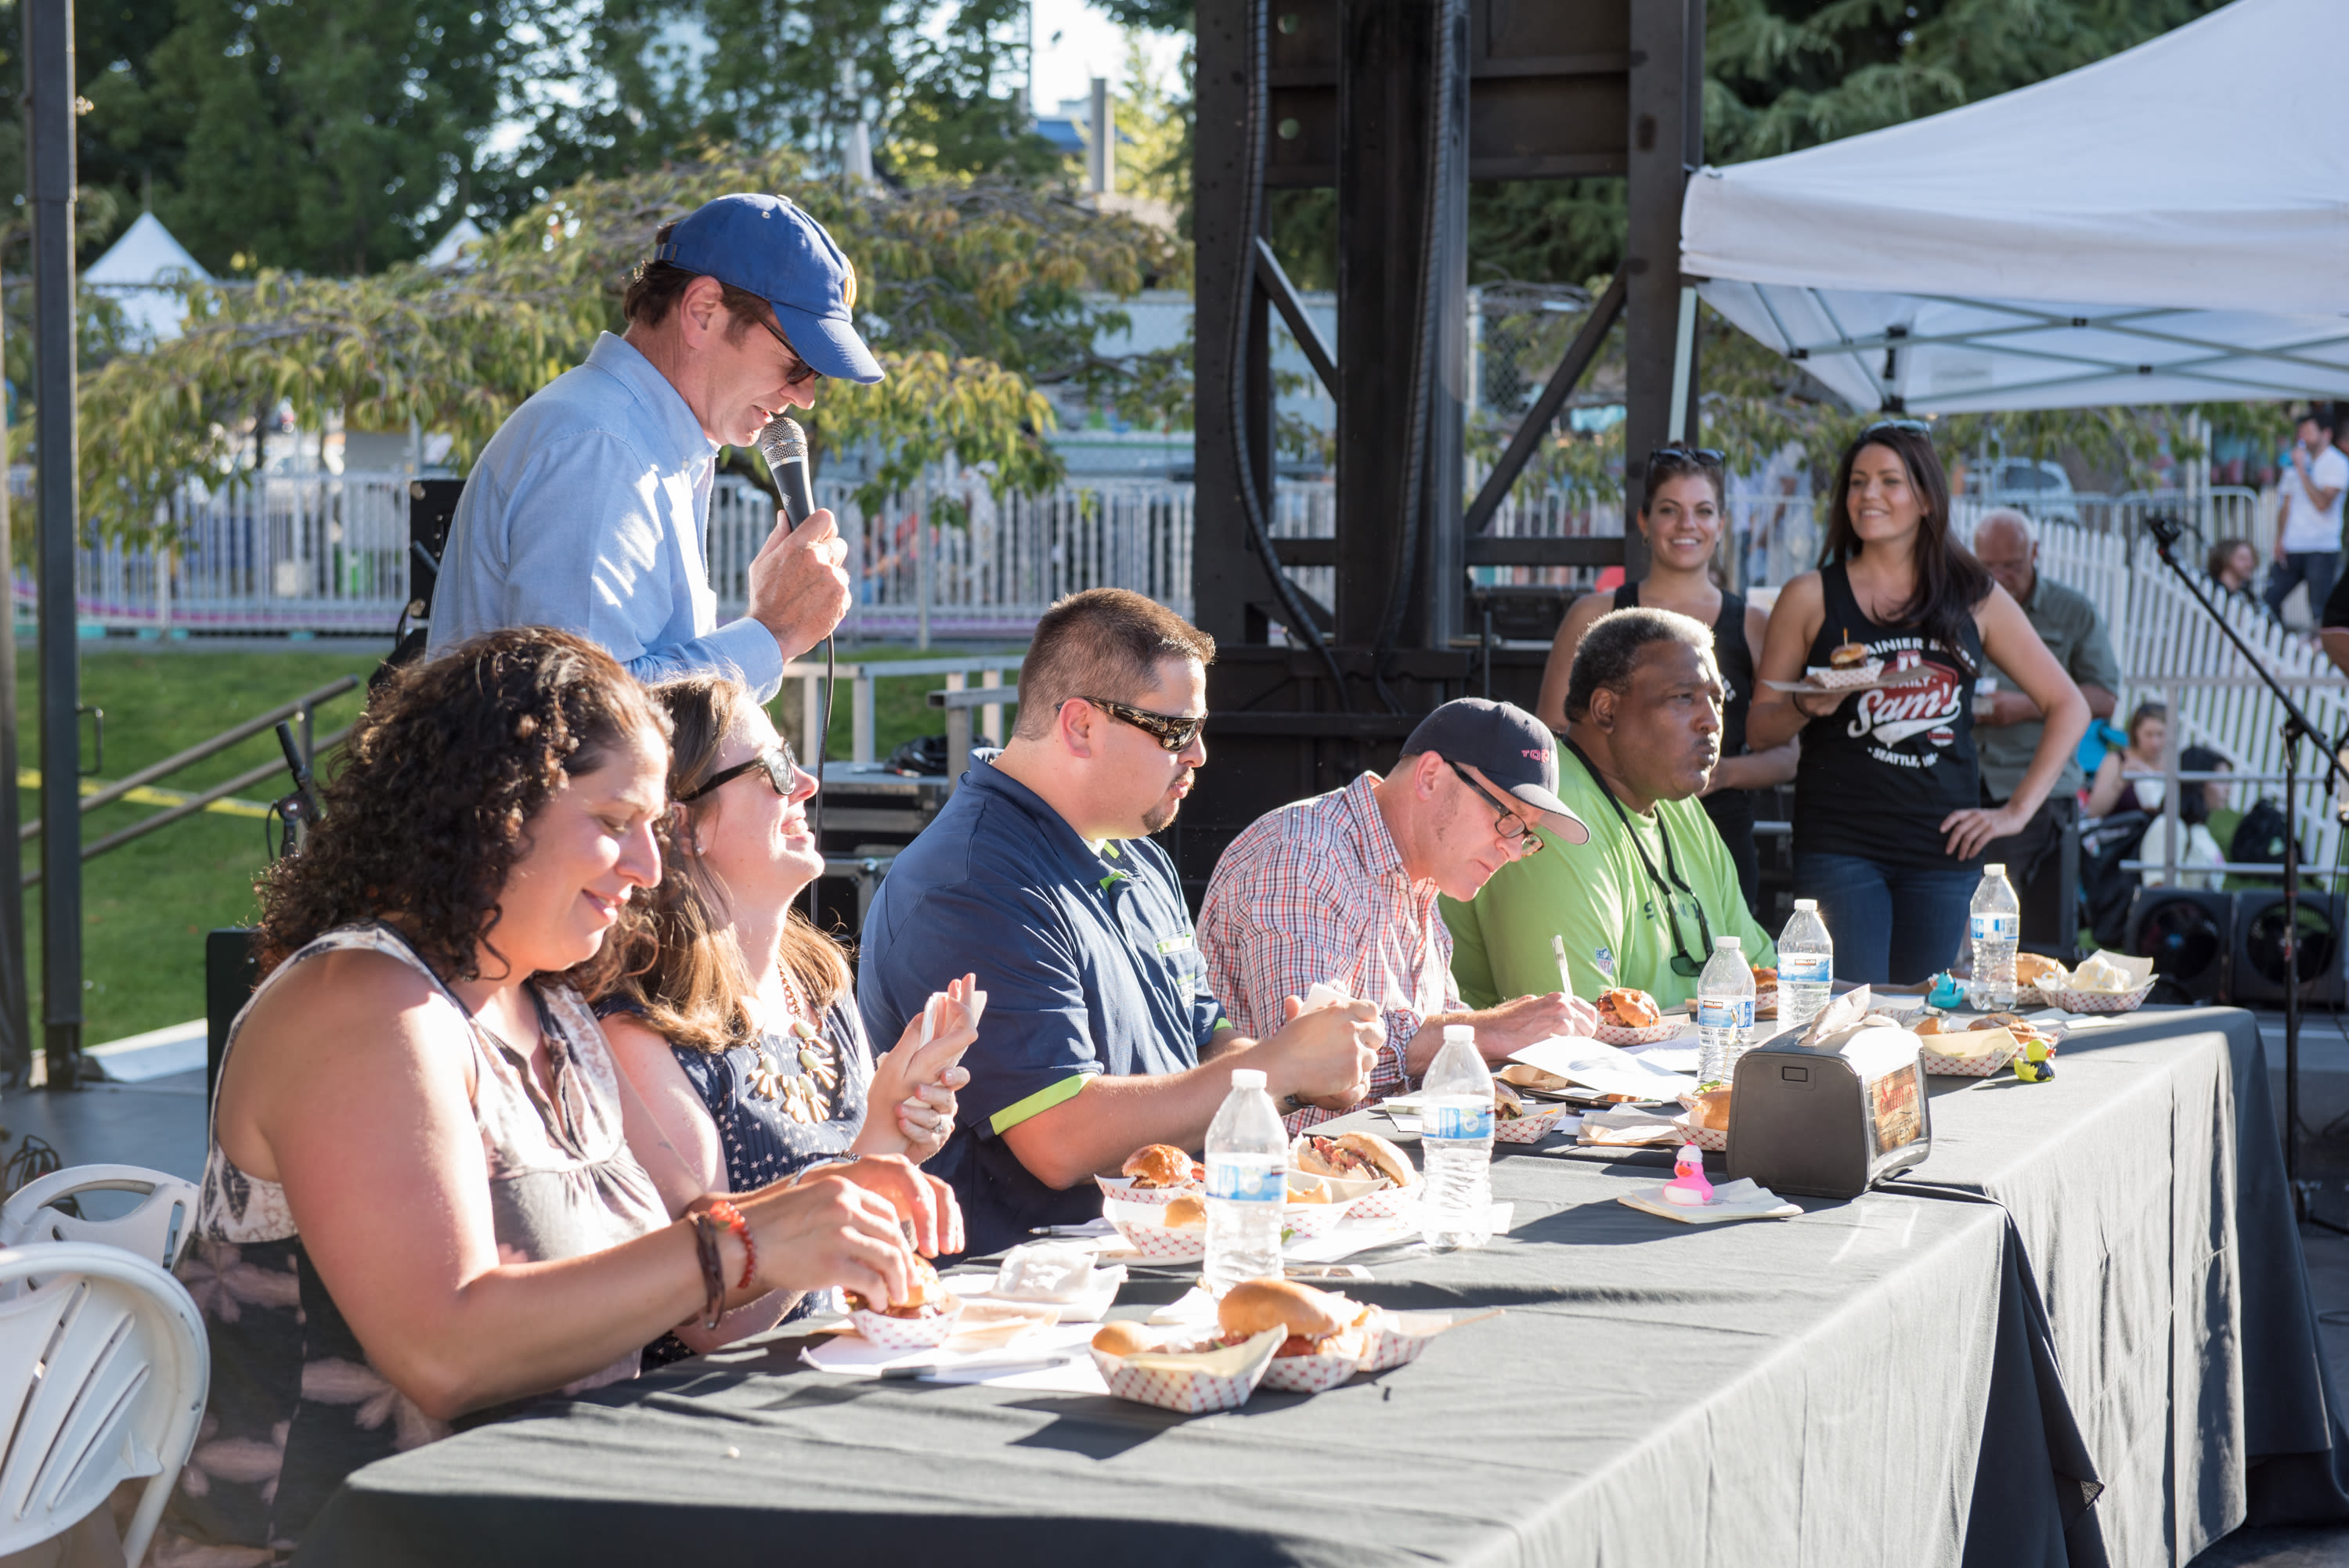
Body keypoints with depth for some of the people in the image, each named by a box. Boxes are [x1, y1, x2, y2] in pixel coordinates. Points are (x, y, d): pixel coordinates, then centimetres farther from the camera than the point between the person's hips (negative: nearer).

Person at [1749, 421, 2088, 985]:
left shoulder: (1976, 599, 9)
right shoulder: (1811, 597, 4)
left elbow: (2068, 706, 15)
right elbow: (1757, 729, 7)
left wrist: (2016, 810, 6)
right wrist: (1809, 706, -15)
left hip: (1943, 850, 2)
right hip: (1839, 846, -2)